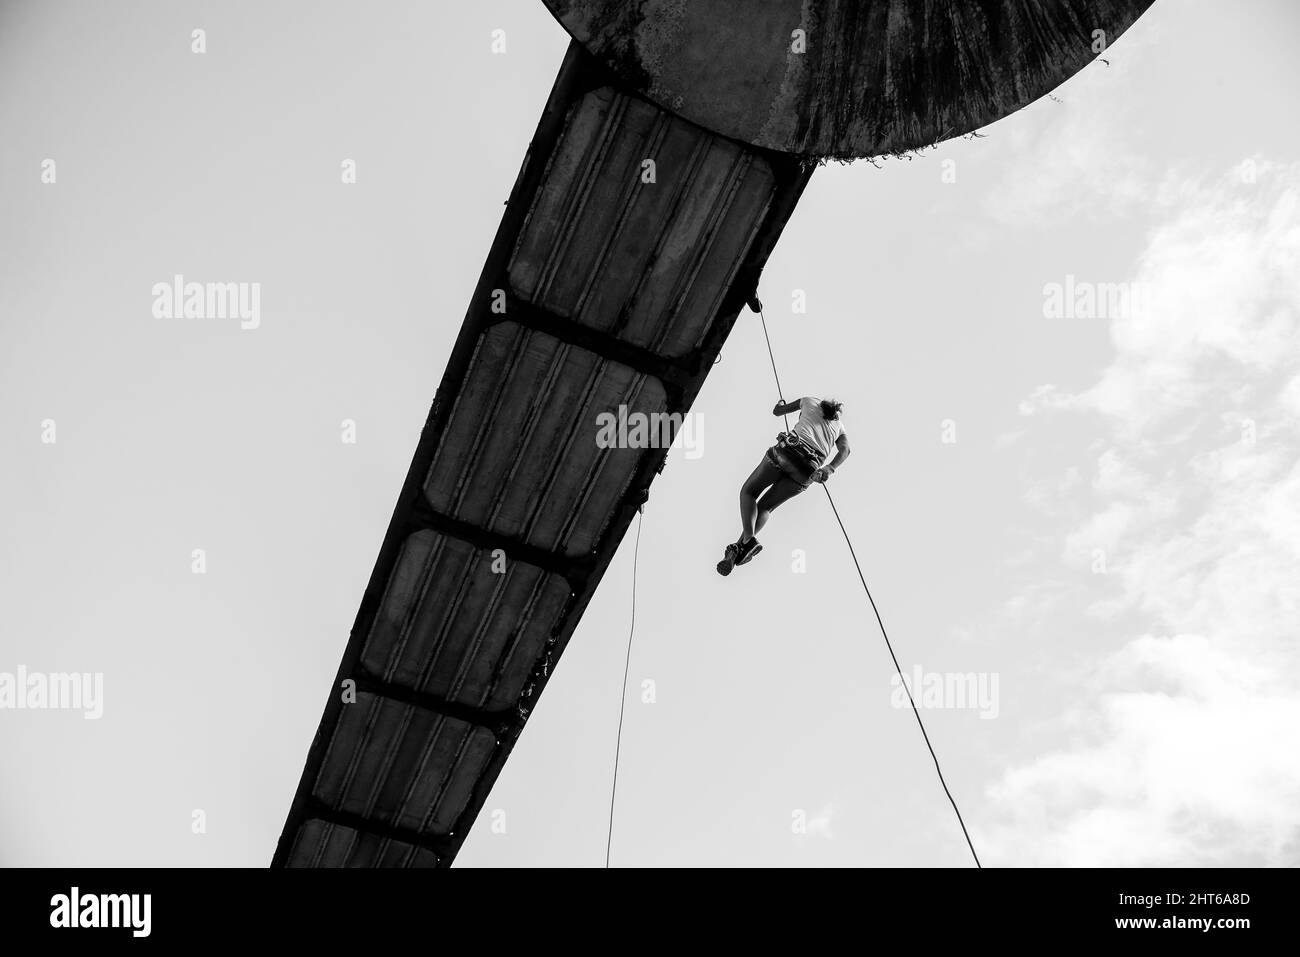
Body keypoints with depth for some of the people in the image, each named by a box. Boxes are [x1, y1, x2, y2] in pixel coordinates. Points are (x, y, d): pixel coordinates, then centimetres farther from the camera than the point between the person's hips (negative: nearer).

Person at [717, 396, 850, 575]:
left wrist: (780, 404, 54)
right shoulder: (840, 427, 29)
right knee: (765, 507, 14)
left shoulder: (810, 400, 24)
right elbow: (845, 450, 7)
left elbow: (777, 411, 31)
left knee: (748, 492, 11)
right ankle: (740, 546, -10)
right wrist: (830, 468, -9)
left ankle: (748, 539, -17)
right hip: (807, 471, 3)